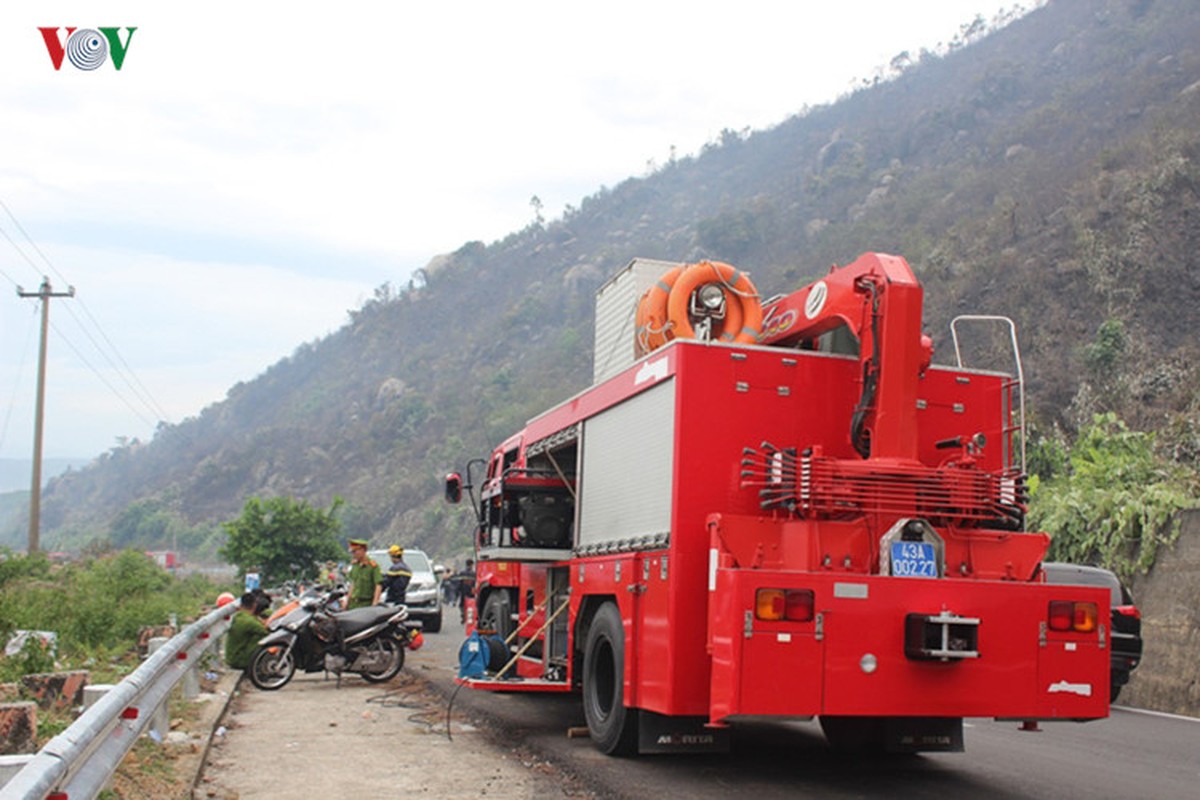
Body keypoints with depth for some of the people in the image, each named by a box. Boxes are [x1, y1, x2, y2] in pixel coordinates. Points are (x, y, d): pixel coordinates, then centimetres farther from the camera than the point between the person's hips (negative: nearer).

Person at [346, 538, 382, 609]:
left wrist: (374, 604, -19)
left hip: (366, 603, -7)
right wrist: (347, 599, 18)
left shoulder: (373, 565, -12)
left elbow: (378, 586, -14)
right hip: (353, 603, 7)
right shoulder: (354, 564, 10)